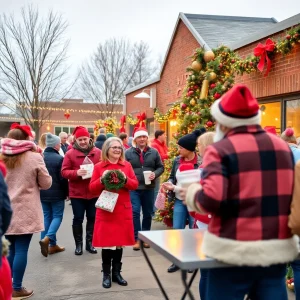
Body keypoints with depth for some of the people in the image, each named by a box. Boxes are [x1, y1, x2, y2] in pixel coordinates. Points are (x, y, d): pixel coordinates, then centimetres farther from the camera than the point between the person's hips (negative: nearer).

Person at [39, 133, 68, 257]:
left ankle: (52, 244, 13)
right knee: (57, 216, 4)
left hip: (43, 193, 5)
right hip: (57, 193, -5)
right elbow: (63, 178, -14)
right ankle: (47, 238, -17)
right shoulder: (59, 158, -15)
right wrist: (66, 192, 0)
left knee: (47, 216, 13)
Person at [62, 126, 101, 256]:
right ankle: (78, 244, 18)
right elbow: (64, 171, -7)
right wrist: (76, 173, -24)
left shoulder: (98, 152, 2)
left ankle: (89, 242, 24)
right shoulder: (70, 153, -4)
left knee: (92, 218, 10)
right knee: (78, 218, 6)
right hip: (77, 193, -2)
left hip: (94, 192, 2)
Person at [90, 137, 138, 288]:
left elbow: (135, 184, 4)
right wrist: (102, 180, -18)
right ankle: (106, 274, 13)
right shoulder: (99, 166, 1)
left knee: (120, 241, 8)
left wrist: (126, 179, -15)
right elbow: (92, 188, -1)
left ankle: (117, 272, 21)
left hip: (123, 210, 2)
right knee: (106, 241, 0)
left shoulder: (127, 165, 8)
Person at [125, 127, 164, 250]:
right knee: (135, 213, -7)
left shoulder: (154, 152, 4)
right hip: (133, 188, -3)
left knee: (148, 213, 12)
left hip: (149, 188, 3)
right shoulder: (128, 152, -1)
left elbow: (160, 167, 8)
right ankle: (136, 239, 2)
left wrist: (155, 174, -11)